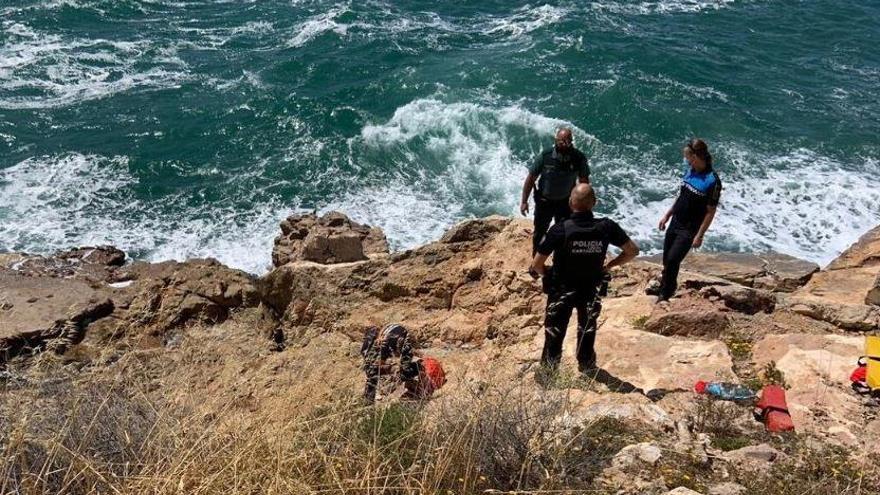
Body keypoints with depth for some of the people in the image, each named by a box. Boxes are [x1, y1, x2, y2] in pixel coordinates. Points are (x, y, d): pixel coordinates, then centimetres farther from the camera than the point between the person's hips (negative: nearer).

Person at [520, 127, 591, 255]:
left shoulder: (579, 158, -18)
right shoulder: (545, 156, -21)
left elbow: (584, 181, -3)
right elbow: (531, 178, -11)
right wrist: (524, 201, -9)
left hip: (566, 202, 1)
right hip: (544, 201, -1)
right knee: (539, 233, 17)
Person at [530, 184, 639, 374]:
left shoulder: (560, 229, -27)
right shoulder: (607, 227, -20)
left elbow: (536, 265, -22)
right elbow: (633, 251, -7)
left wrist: (548, 274, 0)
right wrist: (609, 265, 4)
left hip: (561, 289, -2)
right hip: (591, 289, 2)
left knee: (554, 331, 19)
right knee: (587, 329, 27)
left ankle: (548, 370, 36)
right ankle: (587, 367, 45)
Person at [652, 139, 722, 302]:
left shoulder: (712, 181, -21)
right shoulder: (690, 171, 1)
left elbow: (711, 212, -16)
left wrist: (699, 235, -16)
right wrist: (667, 216, 15)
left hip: (689, 229, -7)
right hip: (675, 223, 7)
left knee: (672, 260, -7)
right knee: (666, 258, 15)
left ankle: (666, 293, 13)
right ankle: (664, 286, 36)